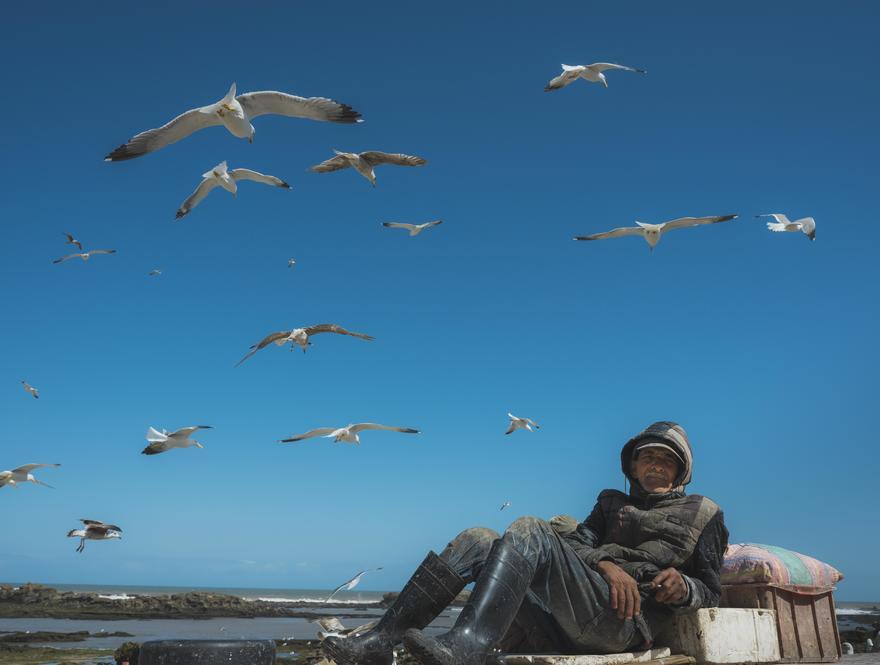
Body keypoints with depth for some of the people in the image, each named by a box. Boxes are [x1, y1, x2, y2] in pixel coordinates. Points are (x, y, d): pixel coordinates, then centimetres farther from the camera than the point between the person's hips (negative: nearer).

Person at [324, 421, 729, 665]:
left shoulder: (703, 514, 20)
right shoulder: (612, 503, 29)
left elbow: (710, 591, 15)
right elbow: (578, 542, 11)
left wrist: (683, 587, -10)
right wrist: (605, 564, -12)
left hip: (626, 621, -5)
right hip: (560, 625, 5)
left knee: (529, 531, -28)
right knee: (477, 541, -11)